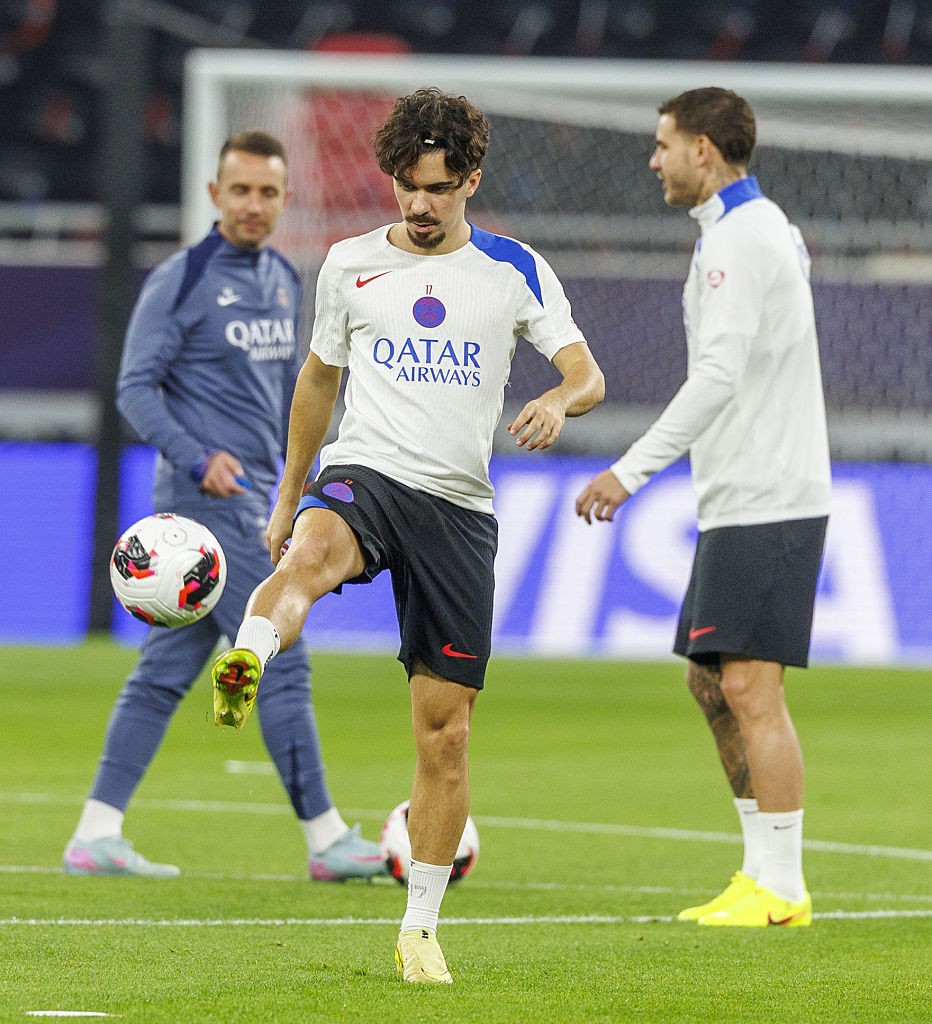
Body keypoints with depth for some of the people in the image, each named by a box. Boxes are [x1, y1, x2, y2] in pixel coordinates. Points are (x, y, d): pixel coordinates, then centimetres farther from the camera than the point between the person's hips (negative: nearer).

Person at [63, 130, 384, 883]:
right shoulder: (181, 281, -8)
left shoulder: (284, 280, 15)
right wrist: (197, 460, -23)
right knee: (281, 664, -8)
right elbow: (135, 386, -11)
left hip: (252, 503, 8)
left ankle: (97, 834, 8)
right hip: (209, 506, -8)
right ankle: (327, 840, -3)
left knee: (166, 670, 6)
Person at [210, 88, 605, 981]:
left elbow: (587, 374, 2)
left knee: (445, 732, 1)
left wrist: (558, 400, -22)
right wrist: (287, 497, 24)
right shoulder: (350, 264, 8)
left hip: (460, 506, 1)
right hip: (363, 475, -1)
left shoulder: (516, 271, 6)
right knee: (312, 552, -40)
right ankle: (244, 663, -69)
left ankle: (420, 930, 11)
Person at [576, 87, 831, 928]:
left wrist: (632, 470, -23)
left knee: (750, 686, -11)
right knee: (713, 681, 12)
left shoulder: (739, 238, -14)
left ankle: (781, 889, -9)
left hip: (764, 502, -11)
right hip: (741, 501, 11)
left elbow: (719, 376, -22)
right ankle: (763, 871, 15)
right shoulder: (764, 227, 18)